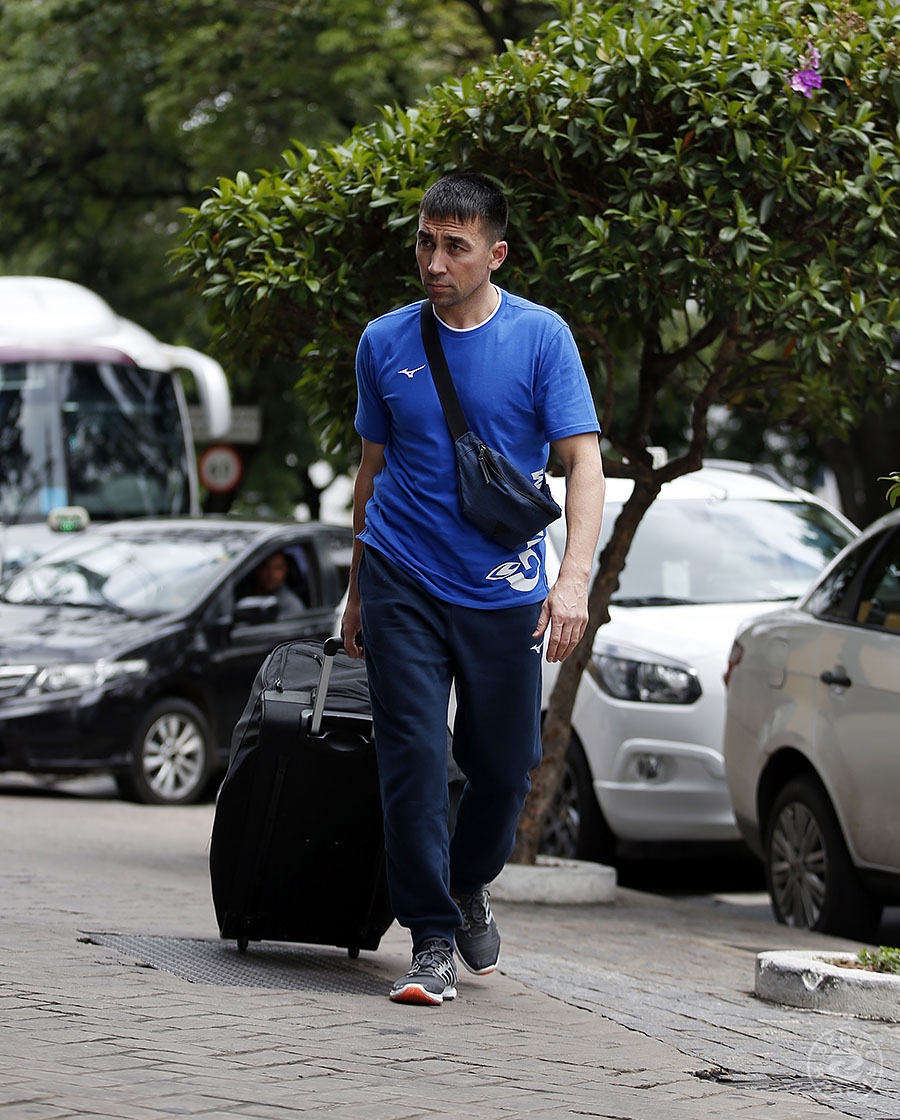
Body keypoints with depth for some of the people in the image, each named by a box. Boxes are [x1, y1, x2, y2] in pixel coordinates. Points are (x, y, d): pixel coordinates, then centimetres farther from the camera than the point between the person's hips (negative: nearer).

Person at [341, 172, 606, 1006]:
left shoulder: (540, 336, -4)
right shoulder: (385, 342, 4)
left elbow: (583, 463, -8)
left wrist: (573, 579, -21)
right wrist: (357, 589, 18)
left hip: (503, 587, -1)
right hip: (403, 582, 1)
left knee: (504, 763, 6)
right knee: (413, 757, -8)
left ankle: (470, 883, 35)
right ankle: (432, 940, -2)